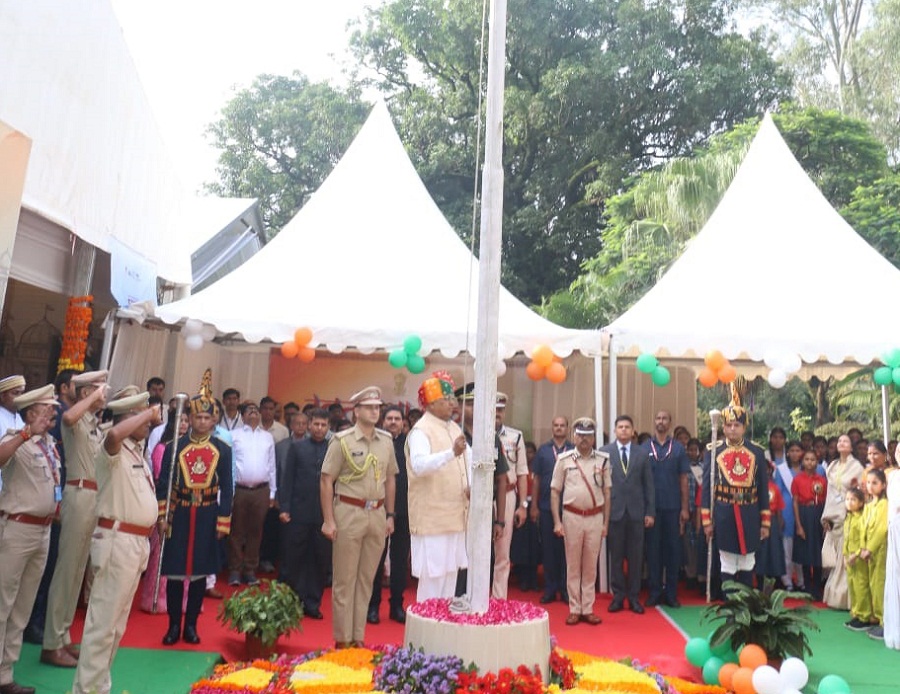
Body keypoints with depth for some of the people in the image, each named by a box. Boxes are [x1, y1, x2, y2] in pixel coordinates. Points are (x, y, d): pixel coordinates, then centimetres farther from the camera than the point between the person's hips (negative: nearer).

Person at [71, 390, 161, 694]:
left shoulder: (137, 452, 15)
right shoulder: (114, 451, -12)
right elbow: (114, 433, -37)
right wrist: (149, 413, -25)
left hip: (138, 541, 9)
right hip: (118, 541, -9)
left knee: (117, 621, 17)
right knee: (103, 620, -3)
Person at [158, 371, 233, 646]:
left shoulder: (223, 450, 0)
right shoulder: (174, 447, -1)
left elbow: (226, 489, 1)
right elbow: (163, 484, -1)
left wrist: (223, 522, -2)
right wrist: (162, 516, -6)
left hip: (207, 517, 1)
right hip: (179, 515, 0)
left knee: (200, 572, 8)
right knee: (175, 571, 5)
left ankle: (191, 625, 21)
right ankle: (174, 625, 19)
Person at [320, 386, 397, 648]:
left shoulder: (386, 441, 7)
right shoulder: (342, 440, -6)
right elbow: (326, 481, -7)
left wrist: (390, 515, 11)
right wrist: (328, 520, -10)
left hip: (377, 514, 4)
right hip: (349, 512, -4)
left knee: (367, 579, 12)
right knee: (344, 579, 5)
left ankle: (358, 636, 24)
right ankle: (342, 639, 17)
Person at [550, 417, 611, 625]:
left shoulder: (603, 459, 3)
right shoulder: (564, 459, -1)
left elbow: (607, 492, 6)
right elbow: (555, 491, 1)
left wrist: (606, 523, 3)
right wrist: (557, 522, -4)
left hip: (595, 517, 1)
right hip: (572, 516, -1)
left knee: (591, 565, 8)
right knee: (573, 565, 6)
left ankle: (588, 609, 19)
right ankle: (574, 609, 16)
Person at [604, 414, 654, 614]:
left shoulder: (642, 454, 7)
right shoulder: (604, 452, 1)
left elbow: (649, 485, 6)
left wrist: (650, 512, 2)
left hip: (636, 511, 1)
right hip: (613, 511, -1)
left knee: (635, 556, 6)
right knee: (616, 556, 6)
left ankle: (633, 596, 17)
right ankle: (618, 595, 17)